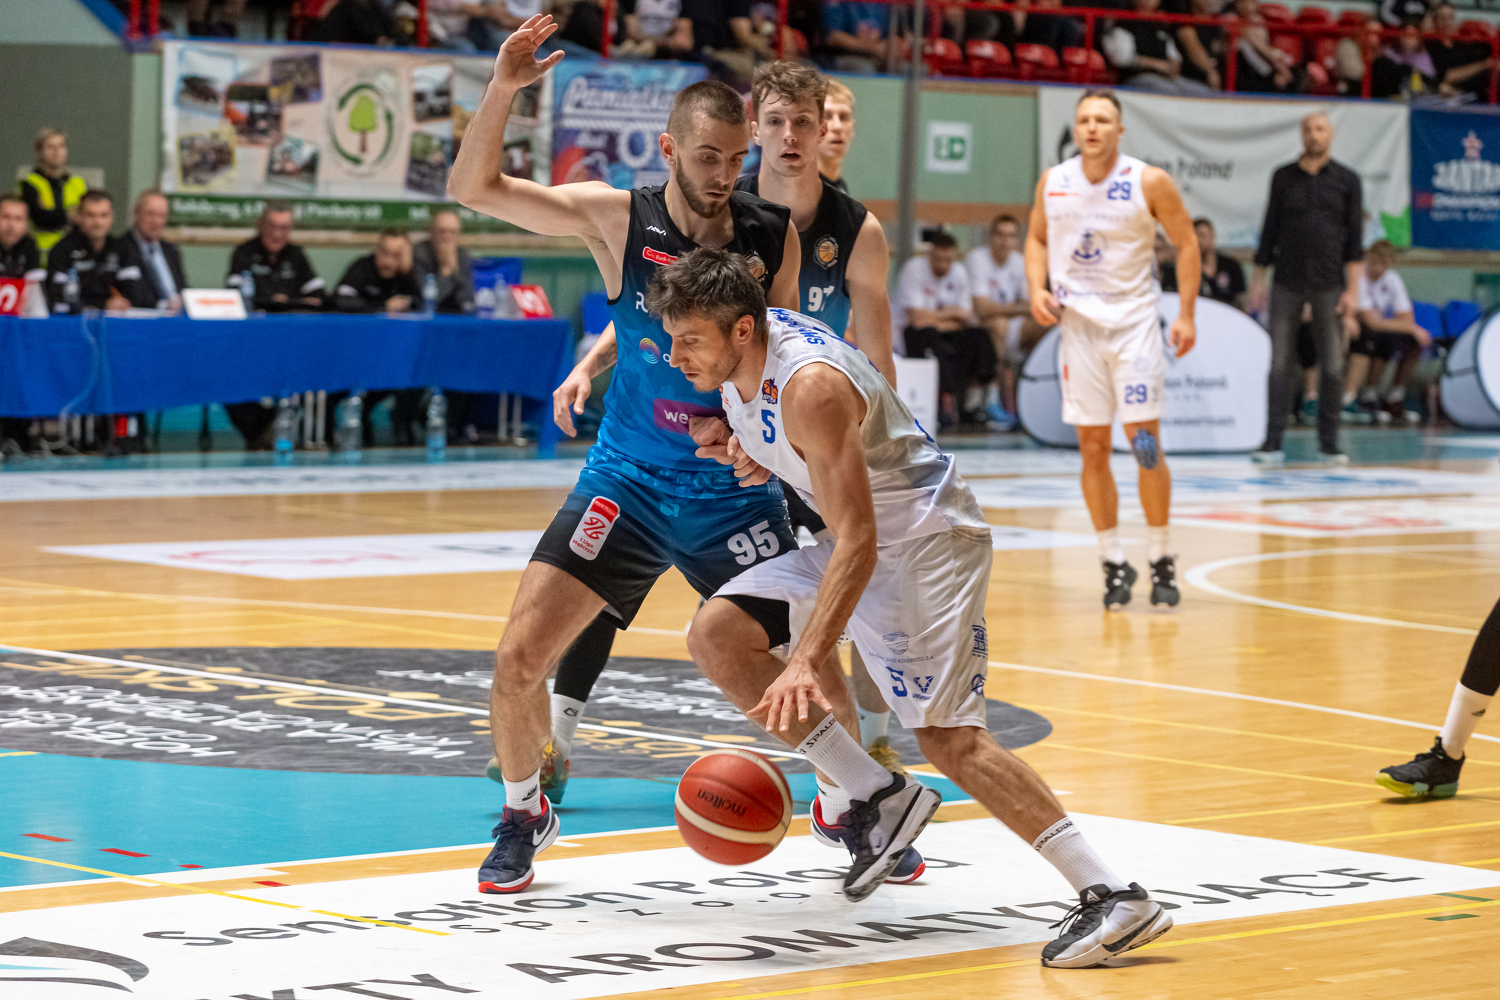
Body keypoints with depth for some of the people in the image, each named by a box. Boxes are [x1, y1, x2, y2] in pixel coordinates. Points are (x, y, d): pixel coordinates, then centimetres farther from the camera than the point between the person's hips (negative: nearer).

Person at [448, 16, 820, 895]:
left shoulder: (775, 238, -7)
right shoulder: (620, 220, -11)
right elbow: (474, 188, -13)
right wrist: (504, 87, -28)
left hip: (735, 492, 1)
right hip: (629, 483, -1)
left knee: (814, 666, -1)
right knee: (521, 657, -12)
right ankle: (524, 814, 14)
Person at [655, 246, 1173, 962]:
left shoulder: (810, 387, -30)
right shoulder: (738, 350, -3)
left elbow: (858, 545, -34)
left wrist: (804, 662, -43)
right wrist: (740, 443, -1)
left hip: (928, 538, -9)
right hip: (862, 541, 9)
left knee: (946, 736, -19)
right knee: (715, 636, -6)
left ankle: (1114, 897, -20)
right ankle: (878, 797, -3)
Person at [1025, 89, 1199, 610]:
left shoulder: (1149, 182, -8)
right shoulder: (1052, 182, 2)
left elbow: (1187, 243, 1)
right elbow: (1037, 238, 16)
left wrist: (1186, 314, -5)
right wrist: (1037, 289, -2)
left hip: (1133, 319, -3)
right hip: (1078, 322, 3)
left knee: (1145, 441, -7)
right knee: (1092, 447, 2)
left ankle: (1160, 558, 5)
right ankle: (1114, 562, 12)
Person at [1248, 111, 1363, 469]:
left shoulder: (1346, 180, 5)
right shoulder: (1283, 177, 9)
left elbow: (1354, 238, 2)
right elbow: (1269, 231, 11)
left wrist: (1353, 288, -5)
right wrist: (1258, 282, 7)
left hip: (1329, 283, -1)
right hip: (1287, 283, 1)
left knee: (1333, 365, -1)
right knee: (1280, 362, -2)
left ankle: (1330, 444, 7)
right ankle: (1273, 443, -1)